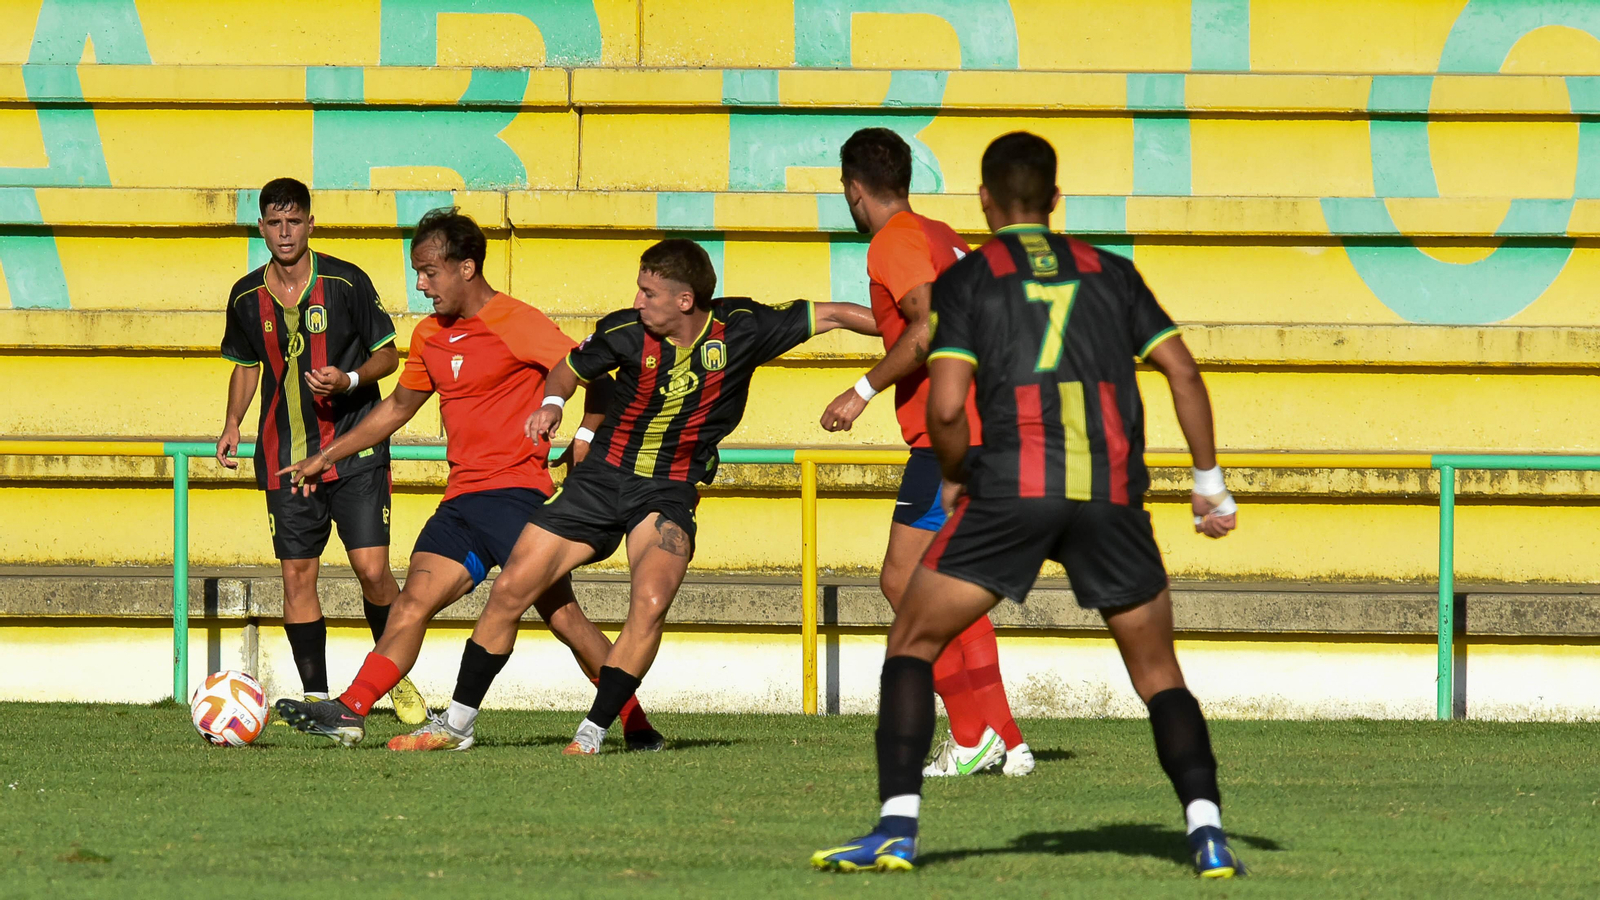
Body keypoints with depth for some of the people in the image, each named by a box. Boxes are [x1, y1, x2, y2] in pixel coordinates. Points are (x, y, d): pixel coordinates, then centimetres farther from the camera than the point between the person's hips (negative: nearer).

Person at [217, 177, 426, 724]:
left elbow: (386, 355, 1)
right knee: (297, 575, 0)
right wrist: (233, 424, 7)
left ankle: (396, 677, 12)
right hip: (285, 455, 3)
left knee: (372, 570, -10)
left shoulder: (346, 283, -6)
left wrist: (348, 380, -19)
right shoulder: (247, 298, 5)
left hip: (355, 451, -3)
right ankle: (315, 696, 8)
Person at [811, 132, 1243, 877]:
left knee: (911, 646, 10)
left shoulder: (967, 279, 8)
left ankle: (897, 829, -3)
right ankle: (1205, 827, -4)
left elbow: (945, 407, -3)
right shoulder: (1108, 272, 17)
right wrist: (1209, 480, 16)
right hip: (1112, 495, 2)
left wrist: (954, 480, 15)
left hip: (1013, 488, -2)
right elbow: (1183, 372, 10)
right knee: (1158, 673, 15)